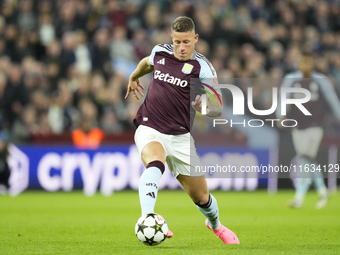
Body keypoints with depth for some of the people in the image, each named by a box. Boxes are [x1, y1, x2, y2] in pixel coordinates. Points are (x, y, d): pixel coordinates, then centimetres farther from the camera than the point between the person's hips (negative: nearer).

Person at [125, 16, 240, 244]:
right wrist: (134, 78, 44)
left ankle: (215, 225, 43)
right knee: (155, 164, -36)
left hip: (181, 137, 0)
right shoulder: (160, 52, 1)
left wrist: (207, 107, -39)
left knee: (201, 197, 10)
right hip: (150, 130, 0)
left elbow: (219, 108, -17)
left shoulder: (202, 67, -10)